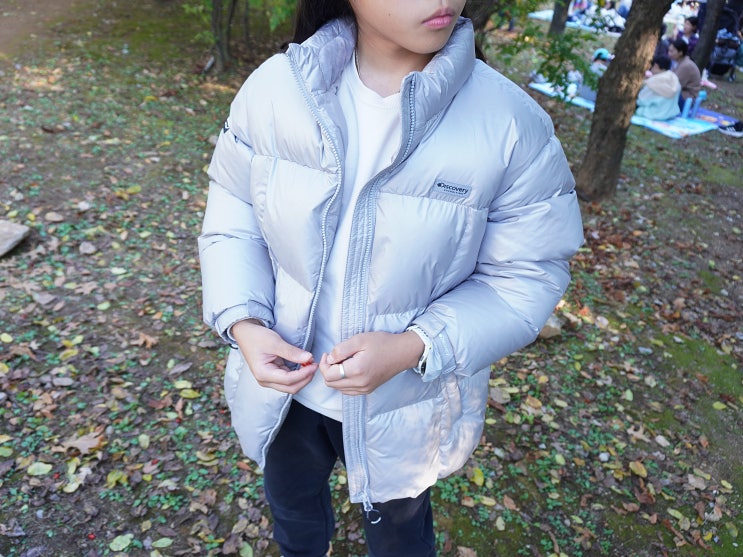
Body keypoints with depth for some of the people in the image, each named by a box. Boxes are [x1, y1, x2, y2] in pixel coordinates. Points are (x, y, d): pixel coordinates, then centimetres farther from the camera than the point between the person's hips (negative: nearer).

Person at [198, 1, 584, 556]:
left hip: (404, 404, -2)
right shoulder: (273, 88, -15)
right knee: (290, 500, 34)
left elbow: (525, 276, -15)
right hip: (283, 381, 3)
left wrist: (414, 348, -28)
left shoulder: (511, 123, -22)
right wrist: (243, 323, -20)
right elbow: (233, 218, -4)